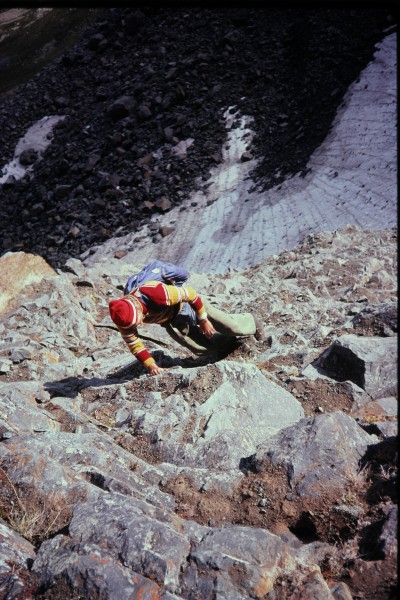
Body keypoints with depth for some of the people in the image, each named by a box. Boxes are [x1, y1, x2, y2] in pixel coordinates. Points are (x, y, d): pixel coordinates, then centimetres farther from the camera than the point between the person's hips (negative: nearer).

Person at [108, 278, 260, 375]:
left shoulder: (157, 293, -44)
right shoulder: (122, 317, -28)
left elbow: (190, 294, -28)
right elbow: (133, 343, -13)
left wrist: (203, 320, -16)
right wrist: (151, 365, -21)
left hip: (186, 306, -4)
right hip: (171, 323, 5)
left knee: (233, 328, -3)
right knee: (203, 348, 4)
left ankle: (251, 322, 33)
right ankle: (229, 340, 34)